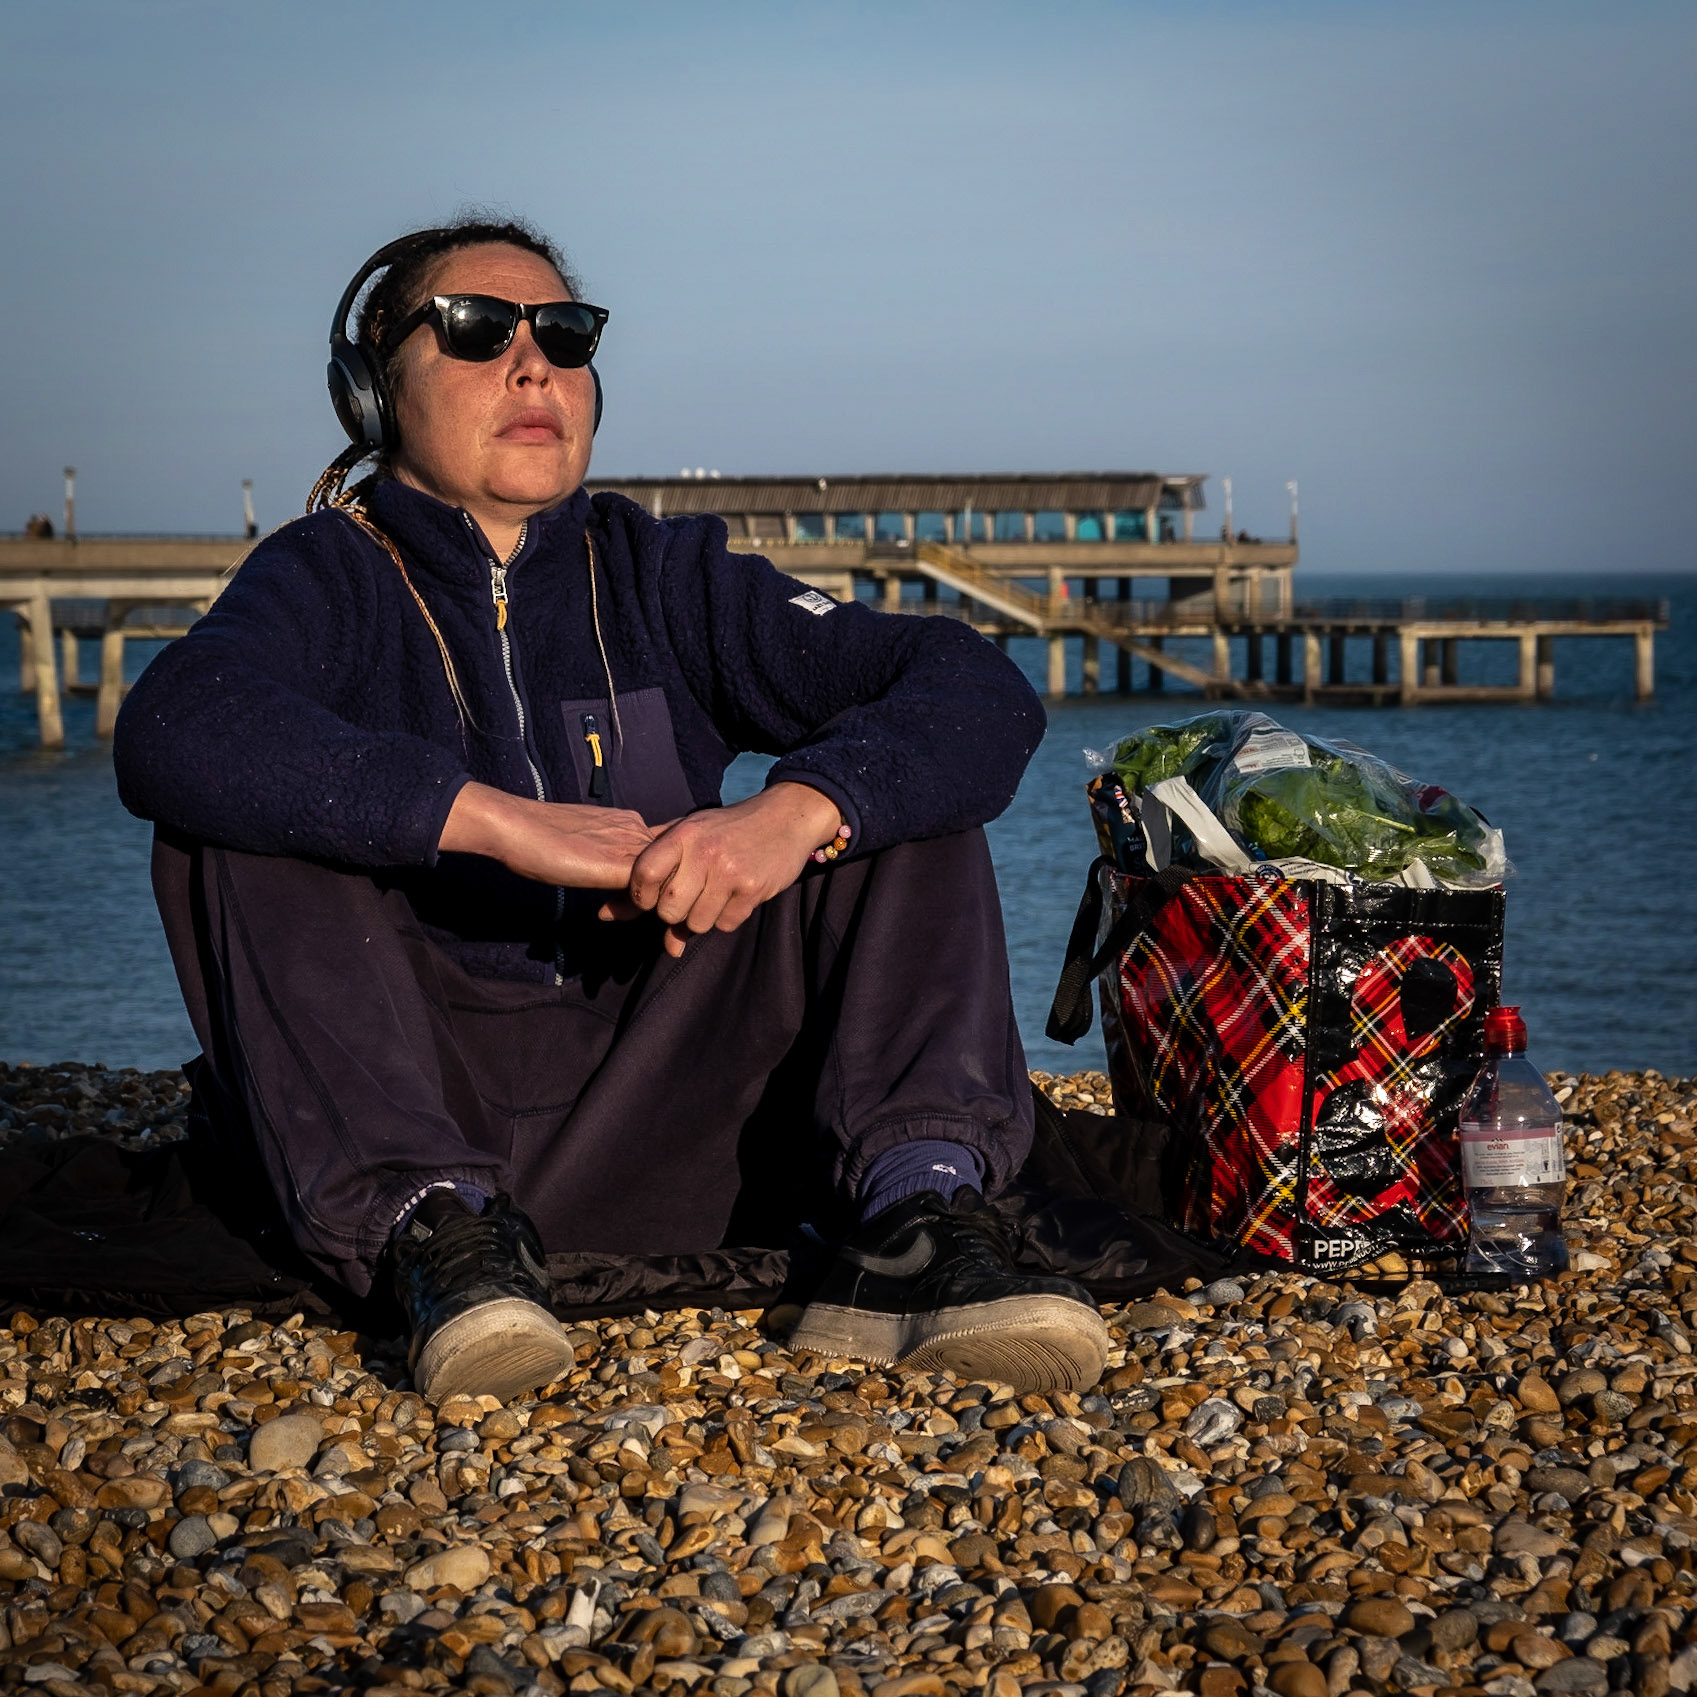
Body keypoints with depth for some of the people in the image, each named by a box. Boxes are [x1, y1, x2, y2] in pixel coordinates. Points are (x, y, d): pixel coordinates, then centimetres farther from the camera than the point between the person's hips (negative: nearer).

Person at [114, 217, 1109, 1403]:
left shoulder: (663, 578, 9)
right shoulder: (329, 577, 2)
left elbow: (984, 694, -4)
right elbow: (172, 730, -24)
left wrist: (793, 816, -25)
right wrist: (500, 819, -32)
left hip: (659, 1116, 2)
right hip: (412, 1101, -2)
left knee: (880, 791, -9)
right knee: (235, 811, -19)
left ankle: (916, 1218, -29)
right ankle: (438, 1220, -32)